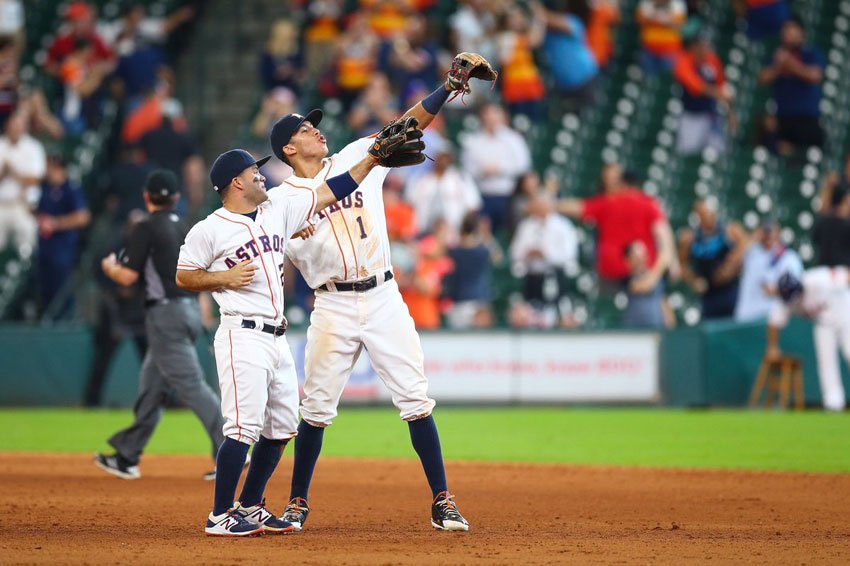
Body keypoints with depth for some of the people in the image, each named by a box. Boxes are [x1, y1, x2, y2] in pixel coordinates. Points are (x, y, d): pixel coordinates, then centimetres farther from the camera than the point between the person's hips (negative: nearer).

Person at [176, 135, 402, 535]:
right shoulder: (208, 230, -5)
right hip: (242, 336, -8)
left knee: (281, 427, 10)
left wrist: (373, 157, 7)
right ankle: (220, 516, -9)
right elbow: (184, 277, 0)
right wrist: (226, 277, -14)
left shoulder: (279, 208, 11)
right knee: (244, 427, -14)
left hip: (276, 337, 8)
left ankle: (250, 507, 21)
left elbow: (332, 190, 12)